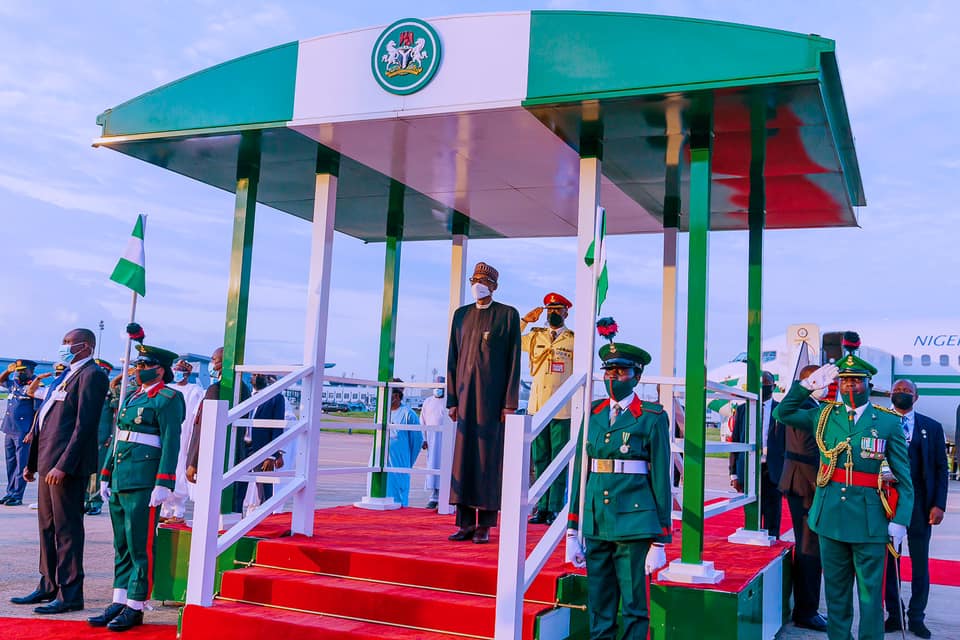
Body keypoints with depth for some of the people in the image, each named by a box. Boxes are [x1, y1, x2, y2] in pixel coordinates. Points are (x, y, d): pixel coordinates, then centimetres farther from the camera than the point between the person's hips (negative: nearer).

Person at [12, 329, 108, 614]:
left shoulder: (91, 375, -11)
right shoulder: (66, 375, 19)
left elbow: (85, 424, -19)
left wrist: (63, 465, -23)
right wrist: (32, 462, 19)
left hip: (67, 464, -10)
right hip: (48, 462, 10)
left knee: (66, 528, -4)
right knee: (47, 526, 15)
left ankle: (70, 594, 3)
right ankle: (49, 586, 26)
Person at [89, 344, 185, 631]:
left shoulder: (168, 400, -7)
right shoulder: (131, 397, 18)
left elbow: (171, 443, -13)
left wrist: (163, 485, -19)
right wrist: (106, 475, 19)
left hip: (144, 483, -8)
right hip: (120, 481, 8)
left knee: (139, 548, -2)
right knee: (122, 547, 12)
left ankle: (135, 608, 5)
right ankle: (119, 603, 19)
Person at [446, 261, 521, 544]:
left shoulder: (508, 315, 2)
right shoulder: (461, 314, 13)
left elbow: (514, 361, -1)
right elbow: (453, 359, 12)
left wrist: (510, 403, -7)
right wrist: (452, 399, 6)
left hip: (493, 395, -4)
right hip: (466, 394, 4)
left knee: (489, 457, -2)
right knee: (463, 455, 2)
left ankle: (485, 526, 4)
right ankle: (465, 523, 8)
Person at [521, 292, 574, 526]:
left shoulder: (574, 340, 2)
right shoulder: (535, 336, 11)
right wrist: (524, 320, 9)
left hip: (563, 409, -3)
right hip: (537, 407, 4)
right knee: (540, 460, 7)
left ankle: (555, 509, 4)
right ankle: (542, 508, 14)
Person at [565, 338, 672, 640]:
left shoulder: (652, 418, -2)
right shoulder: (593, 415, 11)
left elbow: (661, 478, -2)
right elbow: (580, 472, 12)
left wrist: (660, 541, -4)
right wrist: (572, 532, 10)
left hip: (634, 522, -4)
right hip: (596, 522, 4)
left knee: (634, 607, 3)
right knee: (598, 608, 10)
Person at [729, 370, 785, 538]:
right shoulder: (742, 409, 8)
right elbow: (735, 442, 9)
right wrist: (734, 473, 4)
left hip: (772, 472, -1)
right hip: (748, 471, 1)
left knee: (772, 521, 4)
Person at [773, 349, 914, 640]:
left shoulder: (888, 423, -1)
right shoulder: (824, 415, 7)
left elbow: (904, 477, 0)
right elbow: (782, 413, 14)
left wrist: (900, 519, -7)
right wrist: (807, 384, 3)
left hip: (869, 519, -3)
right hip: (831, 516, 3)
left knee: (870, 592, 2)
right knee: (836, 589, 14)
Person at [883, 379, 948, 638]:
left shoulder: (932, 427, 7)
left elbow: (941, 468, 5)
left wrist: (939, 505, -3)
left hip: (919, 502, 1)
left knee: (920, 563, 6)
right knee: (888, 560, 7)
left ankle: (916, 617, 19)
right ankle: (894, 615, 19)